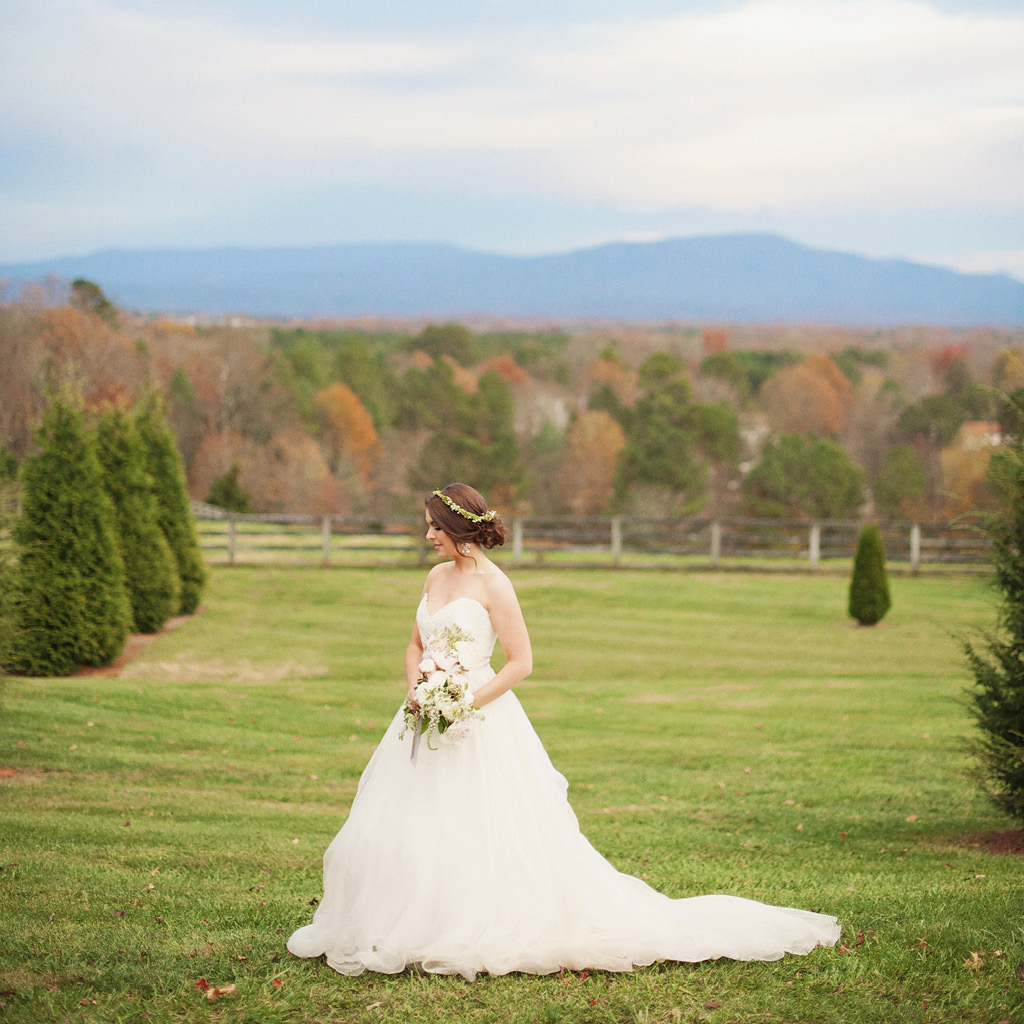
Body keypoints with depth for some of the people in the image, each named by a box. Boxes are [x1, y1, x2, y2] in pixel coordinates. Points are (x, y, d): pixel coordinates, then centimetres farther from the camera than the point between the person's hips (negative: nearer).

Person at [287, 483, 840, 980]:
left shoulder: (493, 585, -11)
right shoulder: (436, 576, 10)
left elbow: (520, 662, -12)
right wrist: (416, 692, -1)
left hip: (480, 721, -7)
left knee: (479, 833, -5)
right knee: (399, 831, 7)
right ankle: (417, 930, 18)